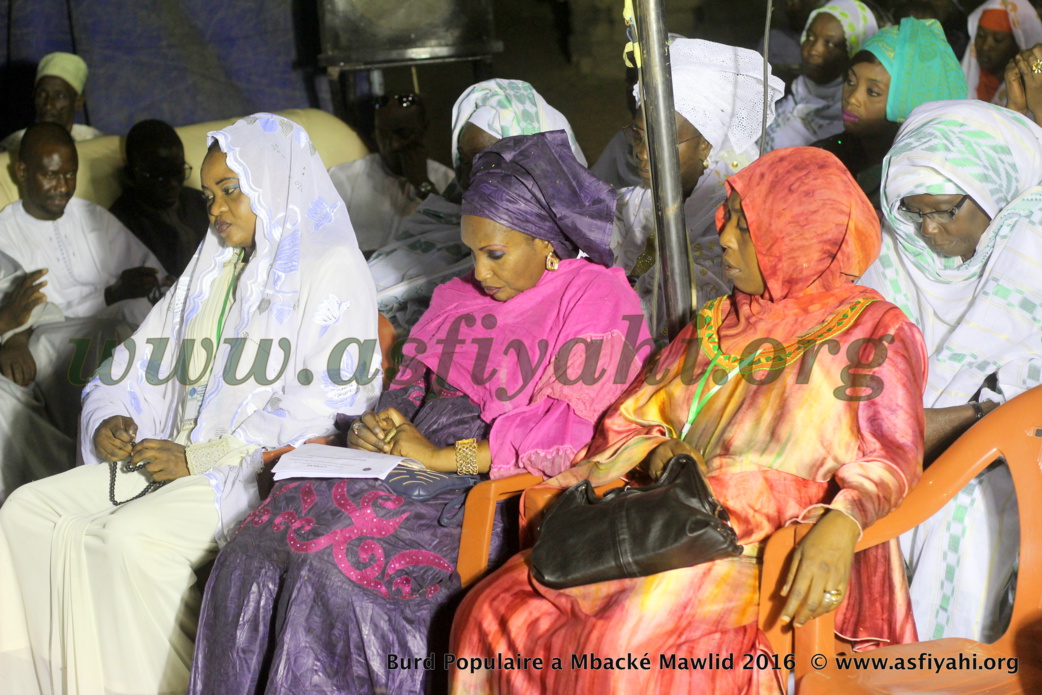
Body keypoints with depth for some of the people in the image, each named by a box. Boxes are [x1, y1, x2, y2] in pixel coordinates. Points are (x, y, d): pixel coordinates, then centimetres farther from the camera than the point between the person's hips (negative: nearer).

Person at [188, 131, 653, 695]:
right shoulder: (460, 296, 23)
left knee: (339, 560, -29)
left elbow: (568, 429, -12)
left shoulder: (600, 300, -2)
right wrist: (377, 430, 0)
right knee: (253, 552, -17)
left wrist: (444, 456, -15)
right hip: (410, 469, 7)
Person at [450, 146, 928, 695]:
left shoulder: (873, 330, 4)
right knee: (491, 614, -17)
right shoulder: (714, 324, 22)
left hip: (775, 552, -6)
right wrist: (659, 454, -3)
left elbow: (889, 459, -8)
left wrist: (841, 524, -29)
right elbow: (626, 423, 22)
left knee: (630, 650, -34)